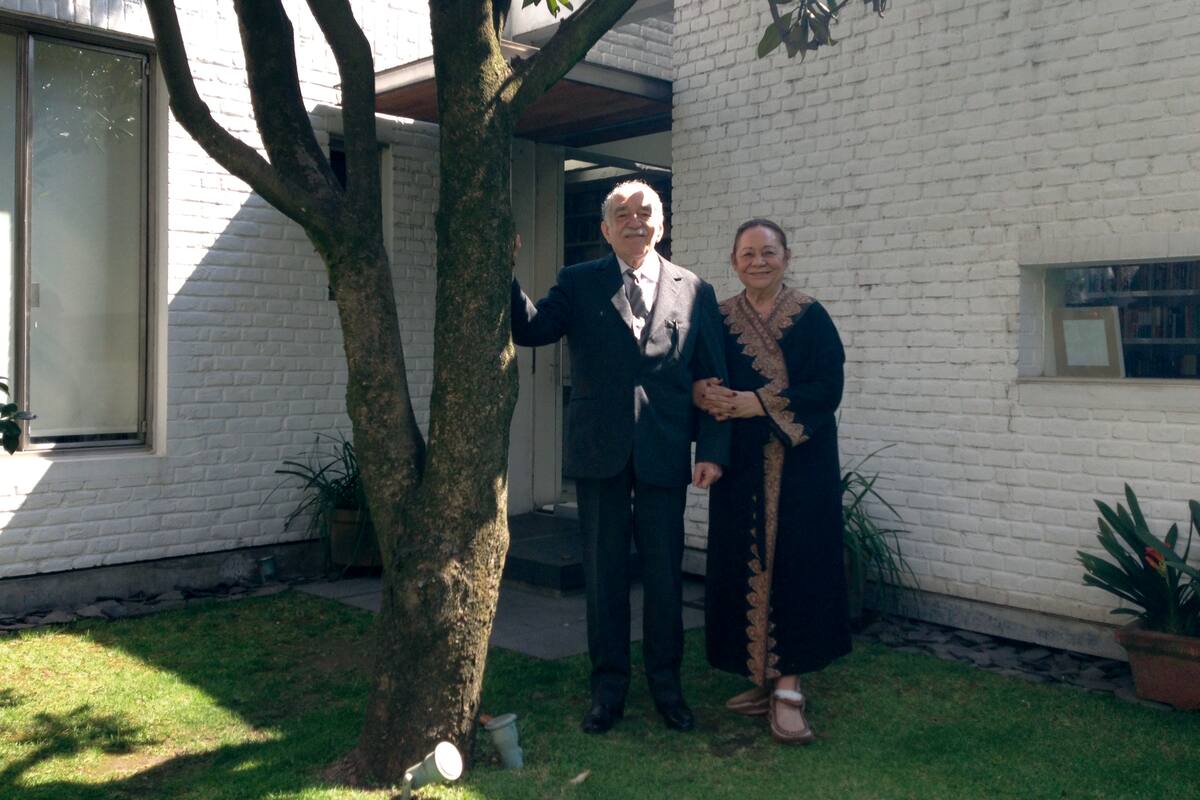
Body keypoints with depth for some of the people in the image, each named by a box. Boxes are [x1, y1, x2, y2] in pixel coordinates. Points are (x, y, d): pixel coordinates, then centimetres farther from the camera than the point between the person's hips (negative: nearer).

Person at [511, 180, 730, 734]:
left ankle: (666, 684, 26)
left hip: (665, 456, 0)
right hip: (600, 454, 0)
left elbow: (712, 379, 5)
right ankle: (608, 689, 22)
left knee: (665, 574, 9)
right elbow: (530, 329, -9)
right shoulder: (579, 284, 6)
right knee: (603, 575, 8)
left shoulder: (694, 292, 7)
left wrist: (712, 450, -3)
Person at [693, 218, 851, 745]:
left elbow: (828, 389, -9)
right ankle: (764, 680, 16)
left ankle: (788, 688, 0)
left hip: (799, 467, -3)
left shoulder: (810, 318, 1)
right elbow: (697, 379, 7)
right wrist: (707, 394, -17)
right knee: (744, 567, 4)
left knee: (795, 566, -5)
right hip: (740, 467, 3)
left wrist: (758, 403, -17)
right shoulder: (719, 320, 9)